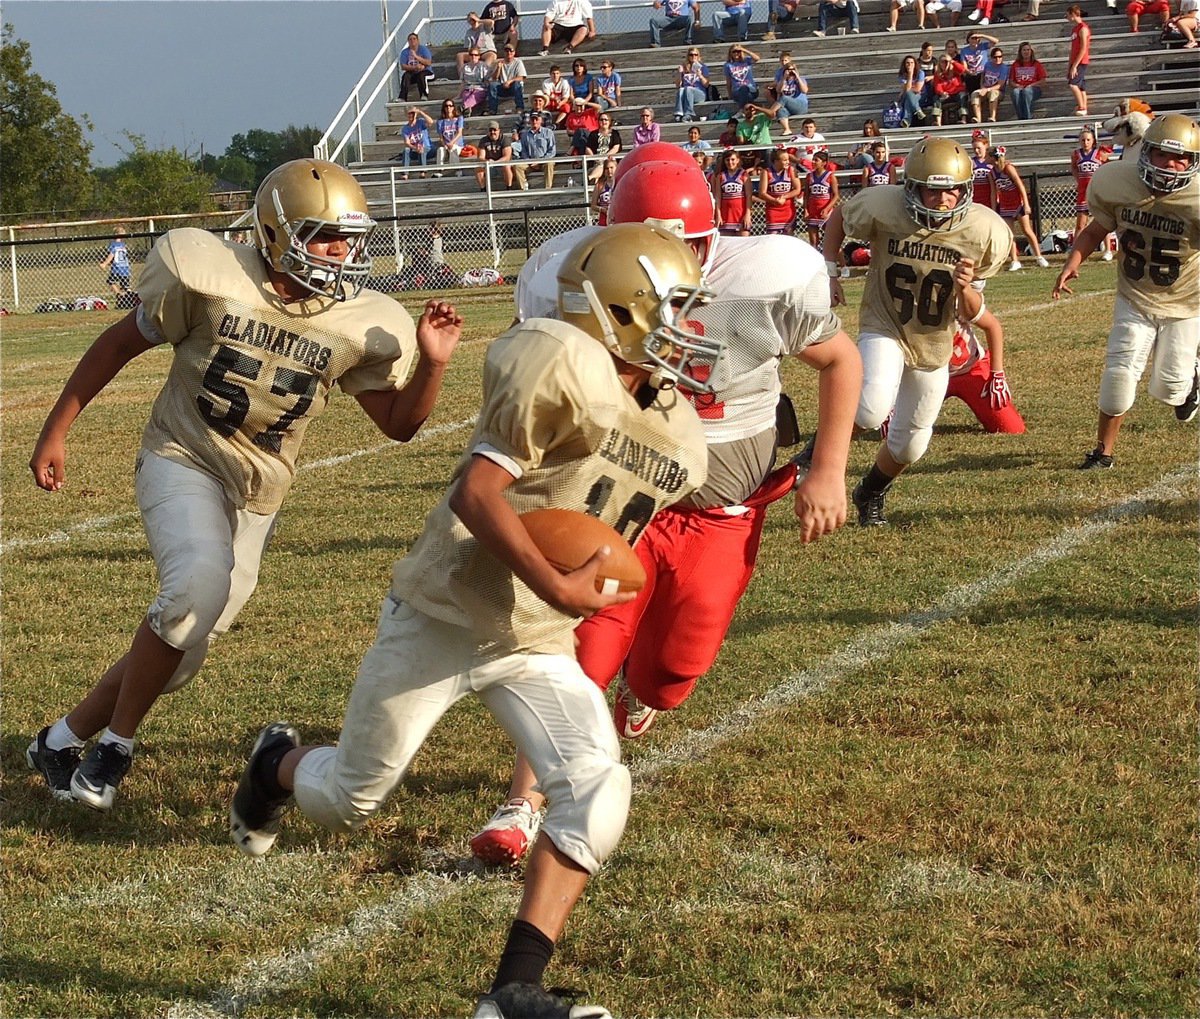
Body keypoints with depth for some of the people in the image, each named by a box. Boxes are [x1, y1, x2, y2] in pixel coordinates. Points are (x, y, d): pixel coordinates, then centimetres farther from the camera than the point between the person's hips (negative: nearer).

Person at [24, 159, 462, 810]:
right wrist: (55, 431, 3)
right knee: (199, 580, -31)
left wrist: (432, 363, -17)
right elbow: (120, 344, -1)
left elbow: (398, 424, 2)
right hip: (181, 460, -4)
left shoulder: (357, 326, -7)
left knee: (186, 640, 3)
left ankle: (63, 740, 26)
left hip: (257, 493, 4)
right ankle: (116, 744, -13)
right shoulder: (211, 279, -15)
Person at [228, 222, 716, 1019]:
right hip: (441, 617, -6)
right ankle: (278, 766, 50)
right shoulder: (565, 367, -23)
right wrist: (555, 587, -30)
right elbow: (477, 493, -27)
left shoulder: (680, 443, 3)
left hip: (539, 647, 6)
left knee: (598, 791, -17)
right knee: (348, 802, 12)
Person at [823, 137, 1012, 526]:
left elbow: (972, 314, -10)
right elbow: (839, 217, 1)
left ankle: (870, 494, 46)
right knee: (872, 410, -32)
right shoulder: (883, 208, -24)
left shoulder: (984, 233, -19)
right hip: (884, 329, -3)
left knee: (910, 444, 15)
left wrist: (965, 289, -31)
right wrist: (830, 271, -7)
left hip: (934, 344, 3)